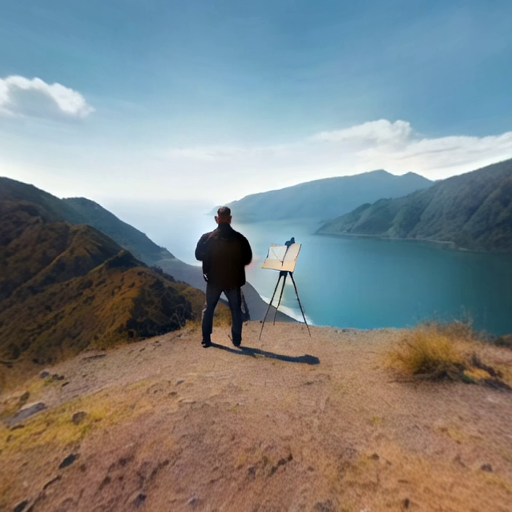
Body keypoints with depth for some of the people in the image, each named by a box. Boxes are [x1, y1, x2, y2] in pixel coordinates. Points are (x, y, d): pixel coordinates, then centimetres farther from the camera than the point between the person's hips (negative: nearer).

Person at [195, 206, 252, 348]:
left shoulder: (207, 238, -8)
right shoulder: (240, 238, -9)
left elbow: (199, 255, 5)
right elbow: (247, 259, 0)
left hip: (214, 279, 0)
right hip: (234, 280, 0)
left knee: (208, 309, 17)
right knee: (236, 310, 14)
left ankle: (206, 339, 21)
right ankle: (236, 340, 18)